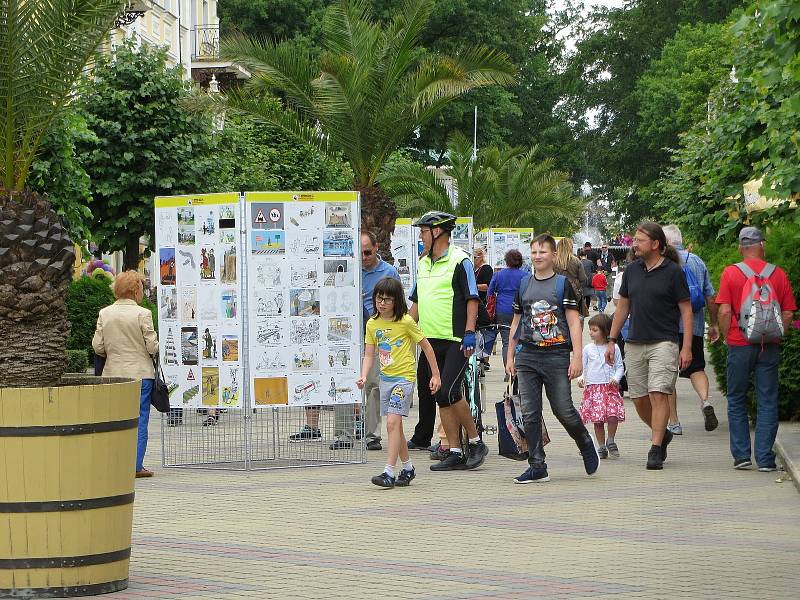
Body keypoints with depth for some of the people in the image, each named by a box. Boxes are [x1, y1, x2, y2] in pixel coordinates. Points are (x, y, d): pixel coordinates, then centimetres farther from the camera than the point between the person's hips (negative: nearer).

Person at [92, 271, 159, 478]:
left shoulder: (104, 314, 0)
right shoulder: (143, 314, -11)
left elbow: (97, 346, 1)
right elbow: (153, 346, -11)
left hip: (113, 373, 4)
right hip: (140, 373, -4)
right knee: (139, 419, 3)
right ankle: (136, 466, 3)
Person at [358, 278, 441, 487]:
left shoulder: (405, 322, -10)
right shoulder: (372, 324, 5)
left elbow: (426, 346, -2)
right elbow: (369, 355, 6)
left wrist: (435, 375, 0)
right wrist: (364, 376, -11)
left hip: (404, 377, -6)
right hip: (385, 378, 6)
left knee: (392, 422, -16)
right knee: (395, 425, 13)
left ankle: (389, 472, -18)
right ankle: (408, 468, 28)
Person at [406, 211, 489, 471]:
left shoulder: (459, 261, -6)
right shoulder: (423, 263, 17)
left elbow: (472, 299, -9)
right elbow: (417, 302, 25)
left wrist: (469, 332, -17)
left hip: (456, 341, -8)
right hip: (431, 340, 8)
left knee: (448, 392, -18)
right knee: (440, 397, 3)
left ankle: (475, 442, -2)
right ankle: (454, 453, 5)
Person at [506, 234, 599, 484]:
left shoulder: (563, 284, 0)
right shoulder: (524, 285, 13)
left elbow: (574, 322, -3)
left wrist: (577, 357, -10)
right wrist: (510, 356, 15)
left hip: (556, 355, -4)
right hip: (527, 356, 4)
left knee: (563, 410, -5)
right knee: (529, 414, -1)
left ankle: (586, 445, 23)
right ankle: (537, 466, 4)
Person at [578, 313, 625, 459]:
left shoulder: (613, 348, 4)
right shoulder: (588, 349, 7)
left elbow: (620, 367, 9)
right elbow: (584, 367, 13)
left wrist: (616, 378, -8)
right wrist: (581, 378, -5)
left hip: (610, 387, -1)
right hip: (592, 387, 1)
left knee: (613, 415, -17)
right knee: (597, 420, 0)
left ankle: (611, 441, 6)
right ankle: (601, 447, 13)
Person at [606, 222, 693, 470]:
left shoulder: (673, 272, -5)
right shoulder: (632, 270, 9)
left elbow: (686, 310, -4)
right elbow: (623, 306, 17)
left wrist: (687, 348, -10)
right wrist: (612, 340, 13)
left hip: (664, 343, -5)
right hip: (634, 344, 5)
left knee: (658, 394, -13)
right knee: (639, 398, 7)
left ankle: (655, 450, -12)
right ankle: (662, 434, 31)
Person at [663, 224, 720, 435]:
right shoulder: (698, 261, 7)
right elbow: (710, 297, 10)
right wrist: (714, 324, 19)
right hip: (694, 326, 3)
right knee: (696, 368, 15)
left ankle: (673, 423, 6)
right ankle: (705, 400, -14)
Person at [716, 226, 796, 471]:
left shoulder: (731, 272, -3)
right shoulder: (778, 274, 1)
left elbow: (724, 312, -8)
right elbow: (788, 314, 2)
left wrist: (727, 338, 5)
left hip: (740, 345, -1)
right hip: (769, 347, 1)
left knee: (737, 401, 11)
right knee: (767, 402, 5)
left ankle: (741, 455, 8)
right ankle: (765, 458, 3)